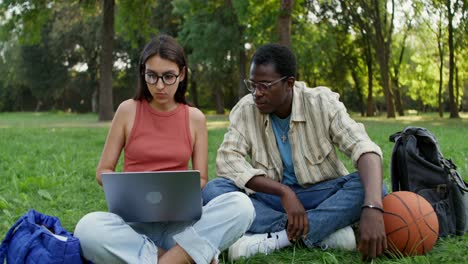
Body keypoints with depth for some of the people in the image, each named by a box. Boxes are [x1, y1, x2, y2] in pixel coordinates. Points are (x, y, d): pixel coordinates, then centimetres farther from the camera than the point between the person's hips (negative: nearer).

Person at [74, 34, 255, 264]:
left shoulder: (194, 118, 6)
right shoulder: (128, 110, 3)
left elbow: (201, 179, 7)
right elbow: (103, 171, 6)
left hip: (181, 221, 1)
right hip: (135, 221, 0)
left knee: (241, 205, -27)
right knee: (87, 229, -35)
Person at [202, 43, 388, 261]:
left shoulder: (322, 103, -13)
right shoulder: (245, 110, -8)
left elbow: (364, 149, -25)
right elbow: (227, 160, -19)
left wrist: (372, 208, -44)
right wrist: (284, 191, -30)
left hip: (321, 194, -1)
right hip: (271, 196, 1)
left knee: (372, 187, -29)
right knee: (213, 191, -26)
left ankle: (278, 237, -30)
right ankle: (327, 229, -29)